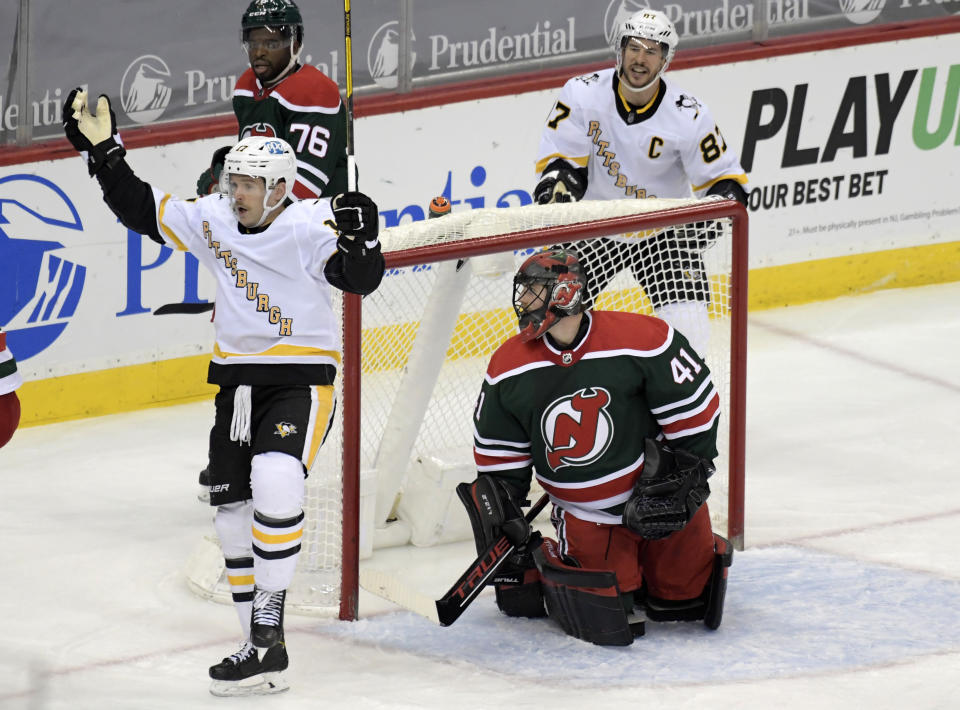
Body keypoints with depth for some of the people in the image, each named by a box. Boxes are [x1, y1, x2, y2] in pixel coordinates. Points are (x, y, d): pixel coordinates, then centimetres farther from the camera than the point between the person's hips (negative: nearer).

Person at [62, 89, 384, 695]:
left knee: (275, 480, -29)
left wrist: (360, 241, -42)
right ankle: (263, 653, 13)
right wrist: (103, 151, 5)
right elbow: (141, 210, 11)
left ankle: (268, 621, -20)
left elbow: (361, 279, -24)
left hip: (304, 377, -7)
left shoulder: (311, 226, -15)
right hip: (238, 378, 7)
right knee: (234, 514, 6)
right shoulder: (213, 221, 1)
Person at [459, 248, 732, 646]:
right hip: (585, 516, 1)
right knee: (599, 618, -12)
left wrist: (683, 475, -10)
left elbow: (693, 408, -10)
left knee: (685, 598, 7)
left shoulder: (640, 341, -20)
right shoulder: (510, 369, -6)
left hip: (660, 493, -1)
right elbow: (498, 456, 4)